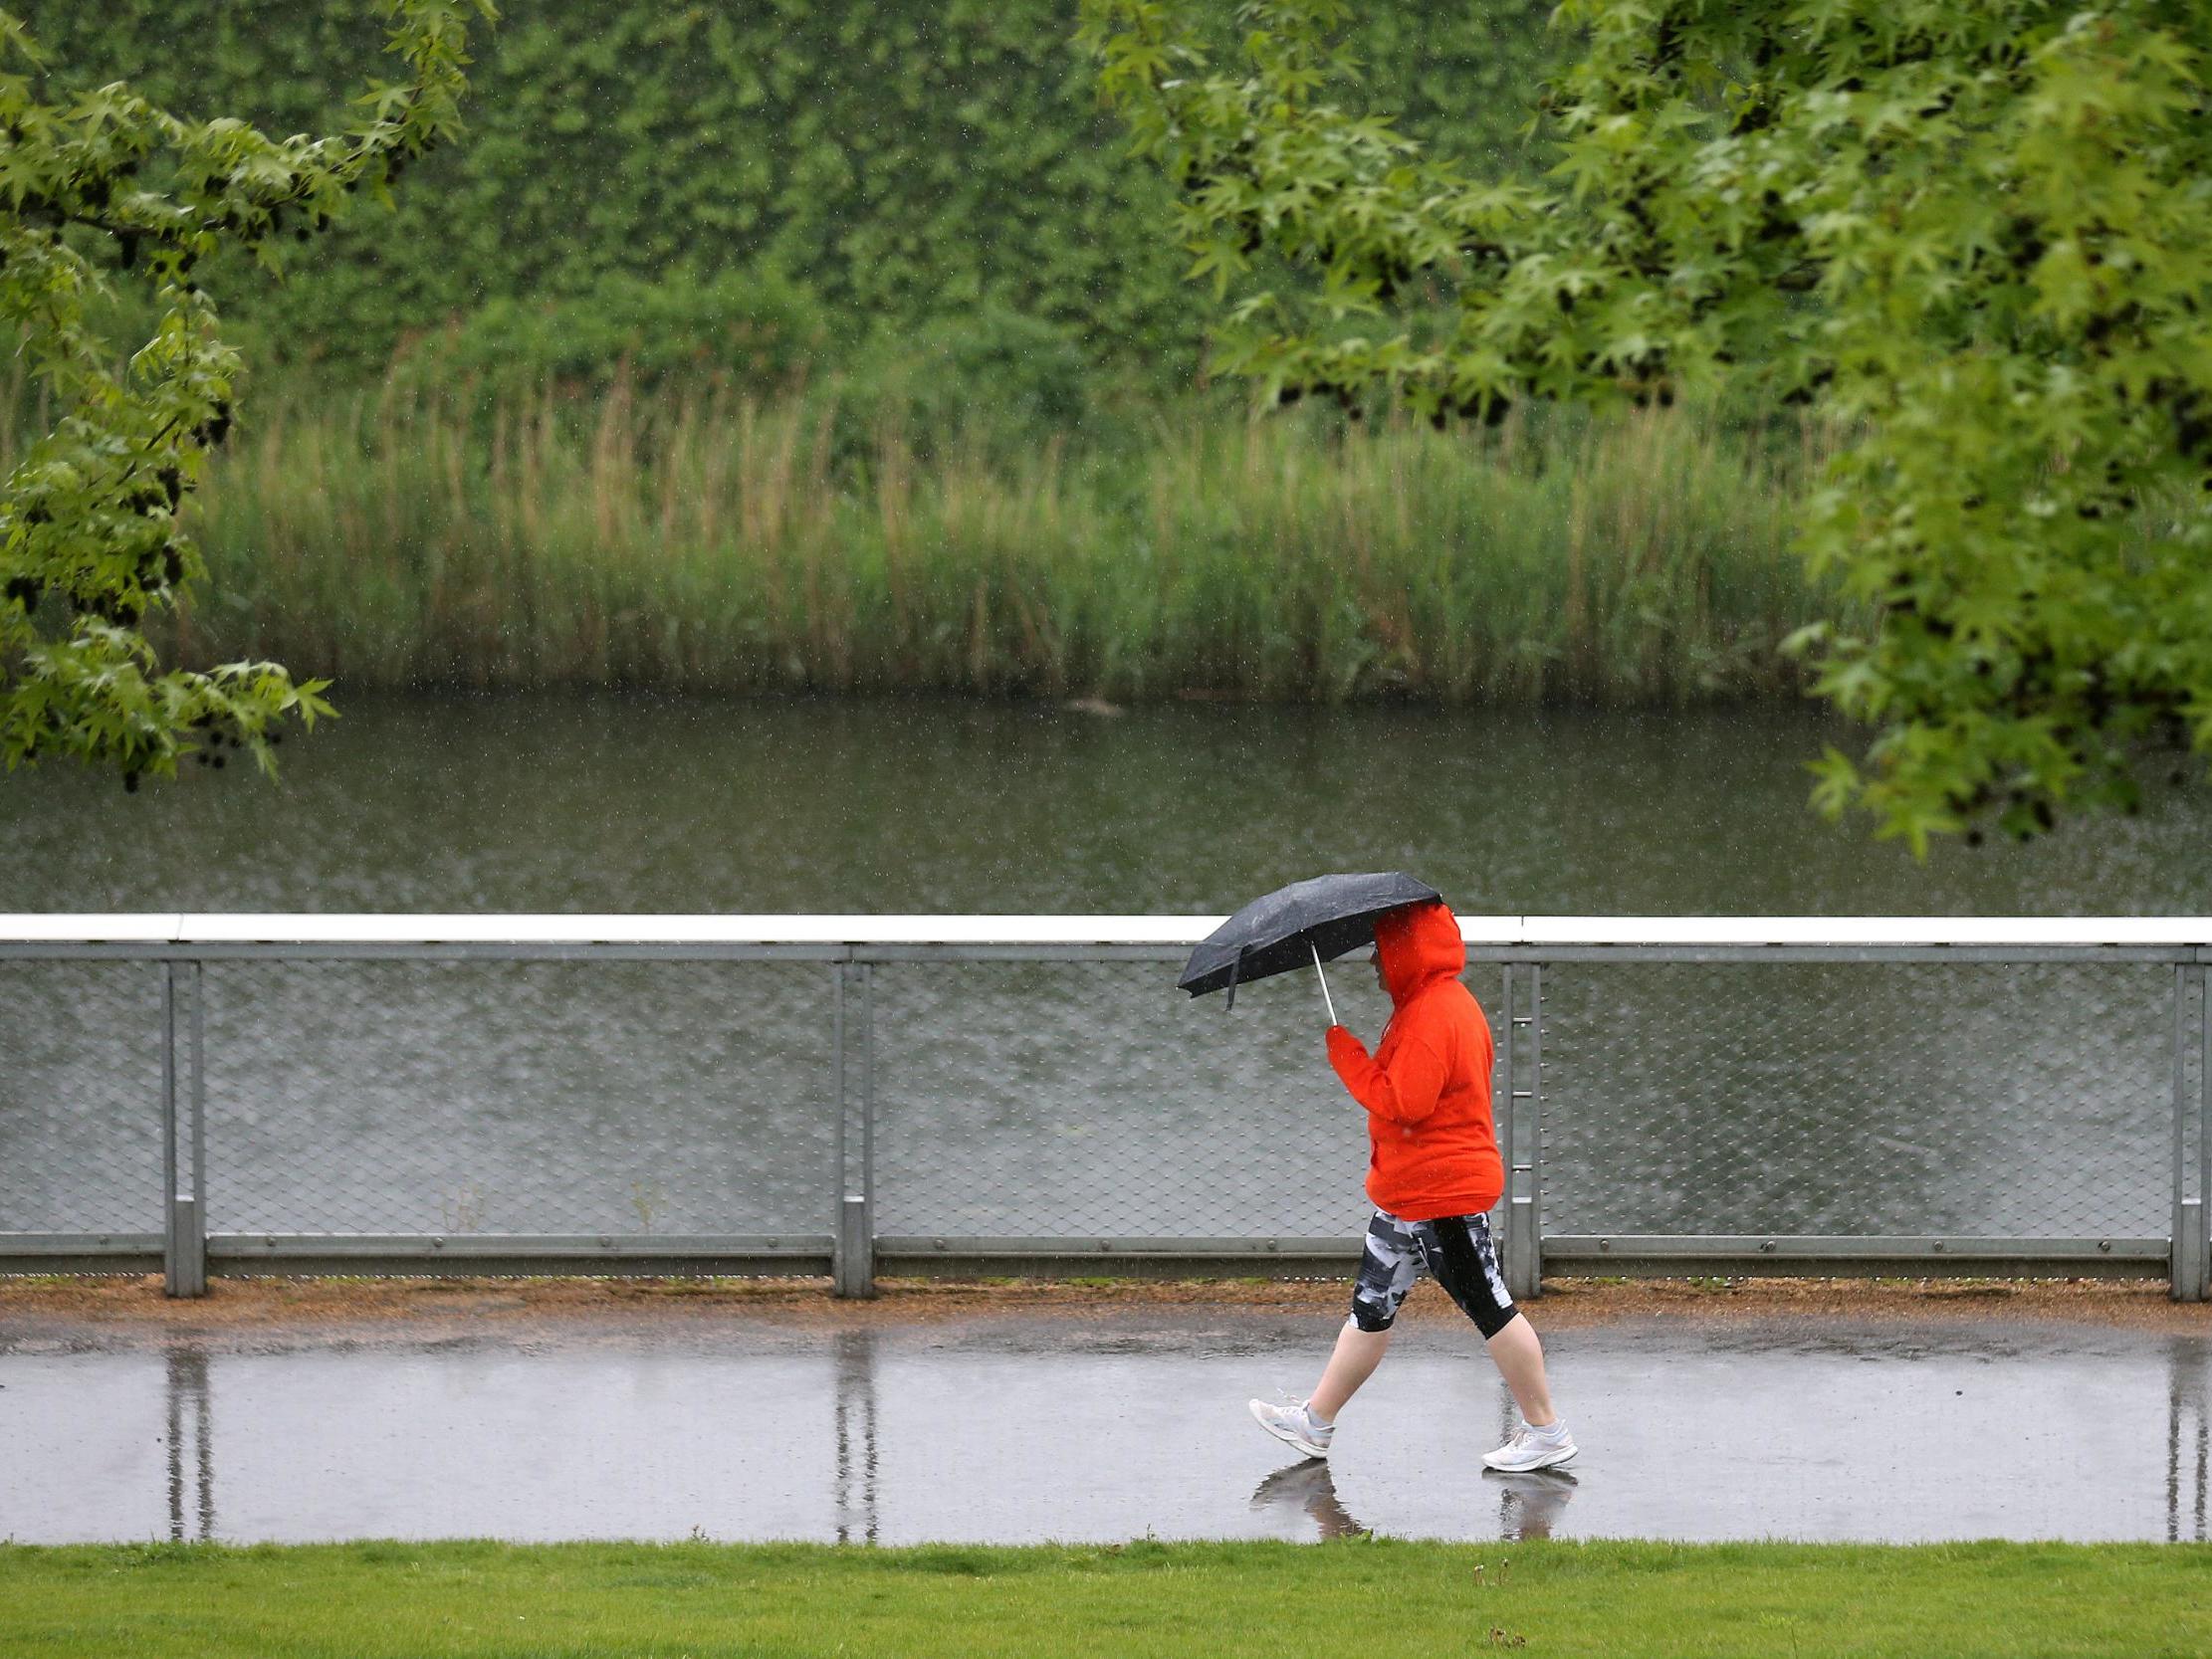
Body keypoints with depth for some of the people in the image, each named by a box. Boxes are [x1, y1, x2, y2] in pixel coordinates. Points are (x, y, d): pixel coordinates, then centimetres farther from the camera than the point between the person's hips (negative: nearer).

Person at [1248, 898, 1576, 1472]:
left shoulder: (1431, 1016, -21)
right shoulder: (1447, 1002, 13)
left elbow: (1402, 1102, -26)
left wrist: (1345, 1053, -18)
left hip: (1441, 1193, -11)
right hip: (1410, 1195, 11)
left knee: (1488, 1306, -3)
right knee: (1372, 1305, 15)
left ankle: (1546, 1431, 5)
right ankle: (1317, 1420, 22)